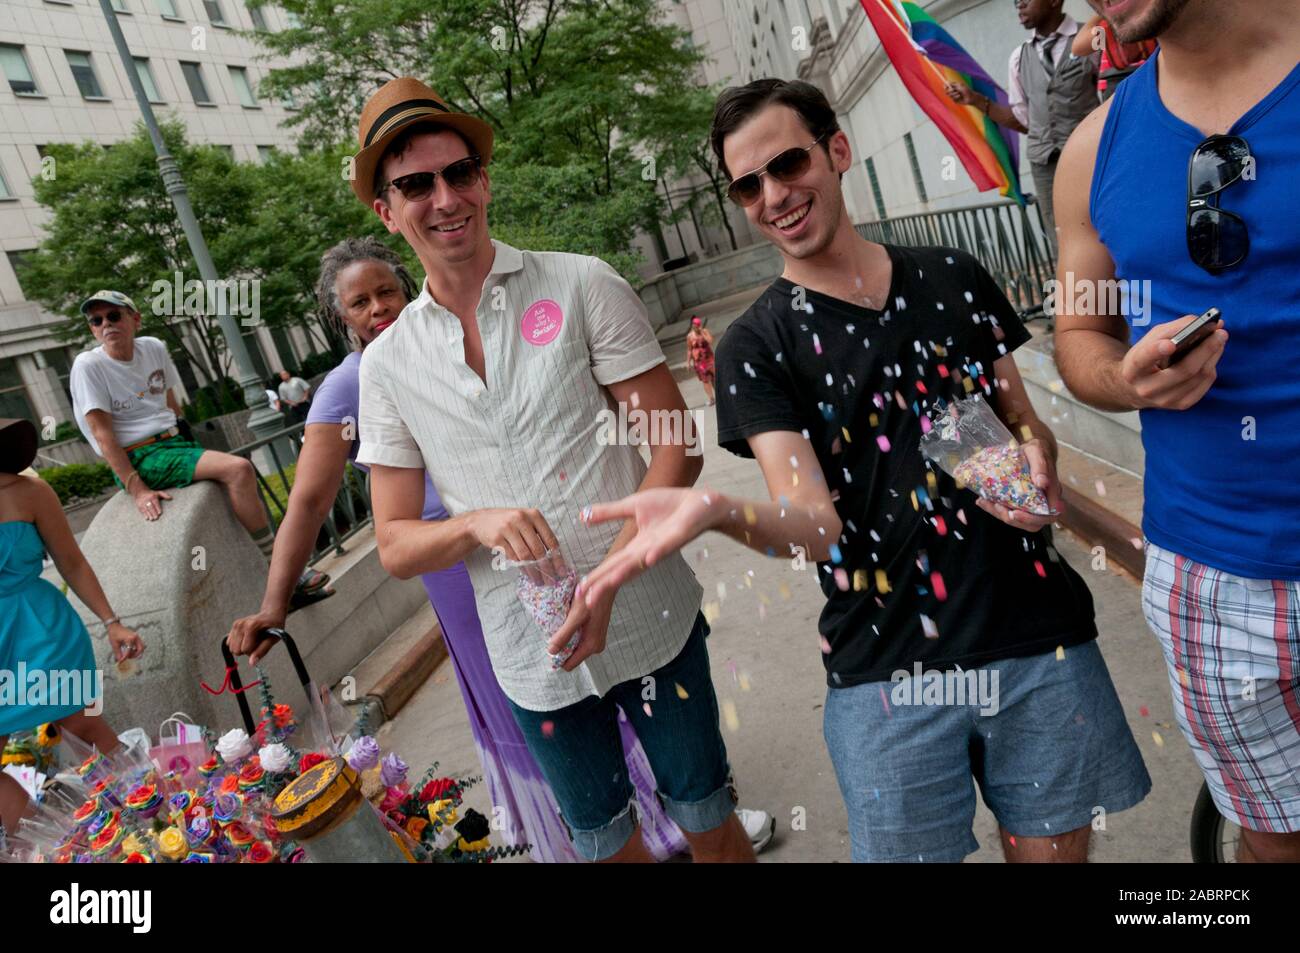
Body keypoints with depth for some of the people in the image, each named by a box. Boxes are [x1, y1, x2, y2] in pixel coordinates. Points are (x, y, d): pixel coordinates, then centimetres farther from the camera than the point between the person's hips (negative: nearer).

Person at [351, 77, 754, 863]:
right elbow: (395, 547, 1)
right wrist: (478, 523, -20)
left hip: (651, 621, -2)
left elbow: (676, 447, -10)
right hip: (533, 657, 3)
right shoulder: (388, 363, 0)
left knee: (707, 818, 16)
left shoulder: (582, 287, -7)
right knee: (604, 839, 22)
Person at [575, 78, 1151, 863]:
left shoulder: (955, 279, 7)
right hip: (888, 674, -3)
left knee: (1056, 848, 15)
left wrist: (1035, 455, -7)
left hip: (1040, 640, 3)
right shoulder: (755, 347, -4)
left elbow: (1025, 422, 17)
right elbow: (816, 526, -16)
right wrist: (719, 509, -37)